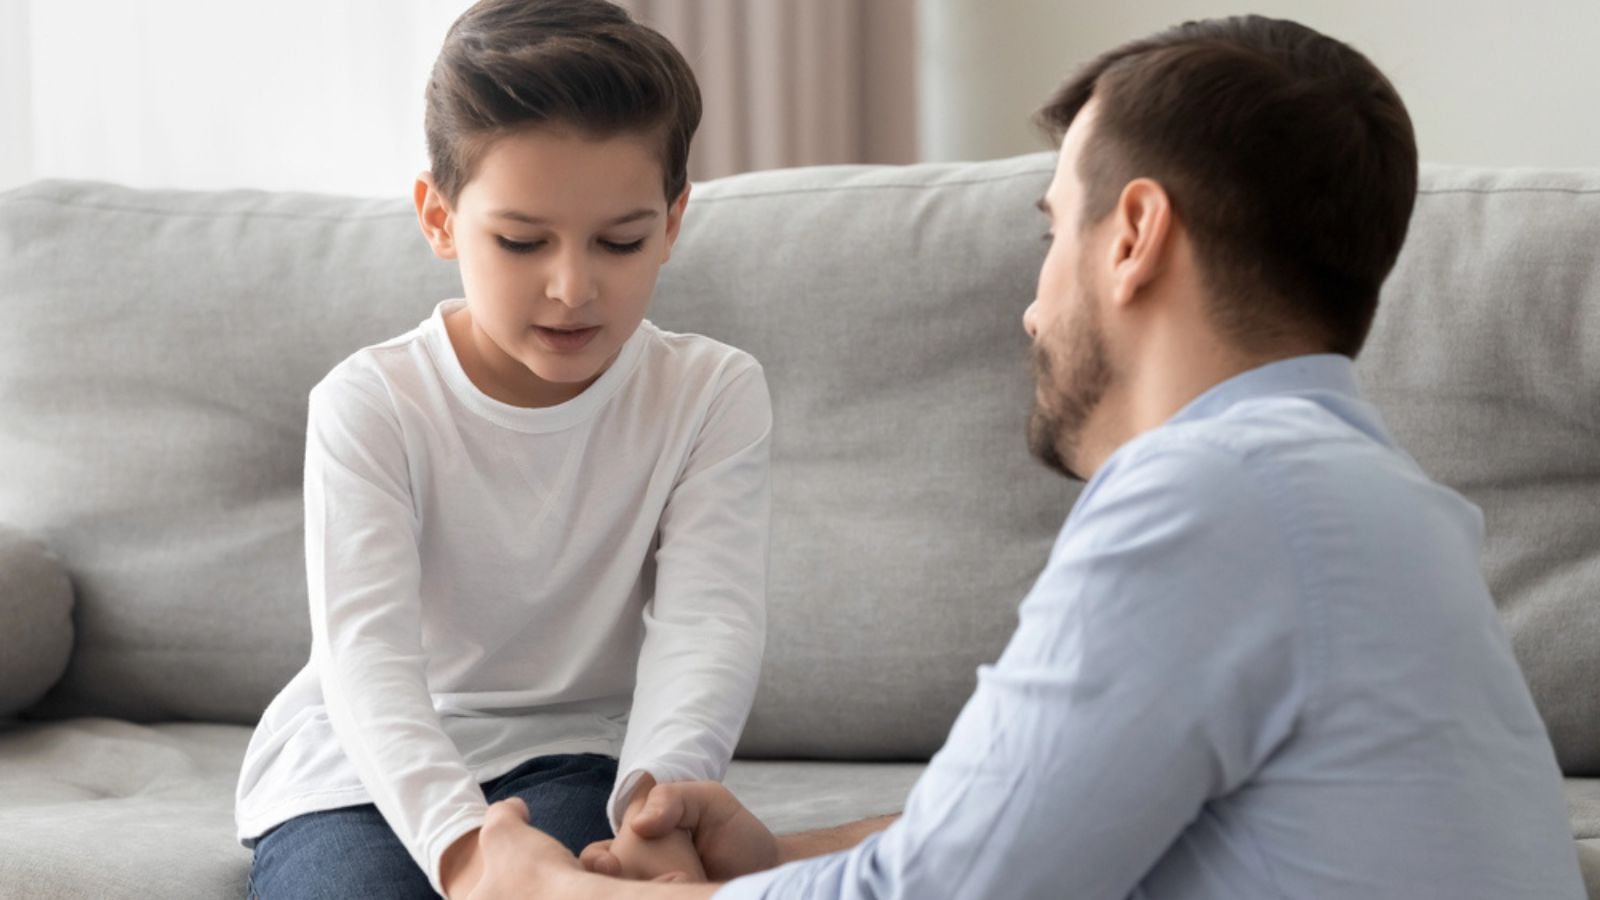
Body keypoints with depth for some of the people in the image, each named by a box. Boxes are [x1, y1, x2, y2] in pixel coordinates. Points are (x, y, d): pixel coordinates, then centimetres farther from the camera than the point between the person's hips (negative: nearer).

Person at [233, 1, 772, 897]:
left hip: (572, 758, 0)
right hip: (366, 777, 1)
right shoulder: (372, 405, -12)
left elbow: (708, 621, -21)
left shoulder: (715, 396, -7)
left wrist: (663, 786, -44)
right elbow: (368, 652, -25)